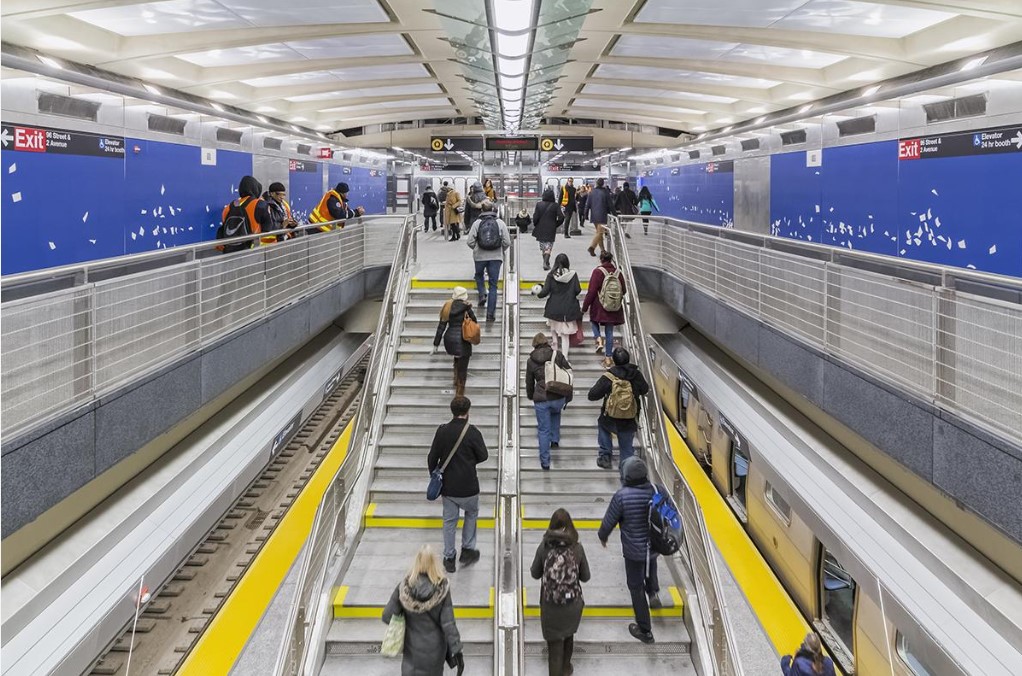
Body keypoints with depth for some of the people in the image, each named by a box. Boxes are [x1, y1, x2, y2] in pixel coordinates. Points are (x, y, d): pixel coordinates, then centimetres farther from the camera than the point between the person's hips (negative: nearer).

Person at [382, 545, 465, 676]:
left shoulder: (404, 587, -17)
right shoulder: (442, 588, -20)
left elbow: (387, 617, -11)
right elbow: (448, 623, -18)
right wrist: (457, 650, -11)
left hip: (413, 648, 0)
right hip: (435, 649, 0)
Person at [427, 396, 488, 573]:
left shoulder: (442, 431, -5)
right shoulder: (472, 432, -16)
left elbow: (432, 457, 1)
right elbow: (483, 456, -7)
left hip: (447, 485, 3)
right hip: (468, 486, -3)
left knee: (449, 520, 14)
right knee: (471, 513, 23)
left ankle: (448, 558, 20)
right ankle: (467, 550, 24)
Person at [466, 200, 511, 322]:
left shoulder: (477, 223, -5)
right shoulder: (500, 223, -4)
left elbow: (470, 242, -7)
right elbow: (507, 242, -5)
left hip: (480, 256, 0)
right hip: (496, 257, 0)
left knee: (479, 275, 31)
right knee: (493, 284, 5)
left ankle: (482, 294, 8)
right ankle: (490, 313, 1)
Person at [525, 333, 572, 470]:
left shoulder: (531, 361, 3)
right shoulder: (557, 355, 1)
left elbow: (529, 382, 13)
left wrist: (530, 396, 32)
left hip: (541, 400, -1)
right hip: (559, 398, 1)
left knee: (543, 430, 9)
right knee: (556, 413, 36)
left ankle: (545, 462, 11)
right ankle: (555, 439, 33)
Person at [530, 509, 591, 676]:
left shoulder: (544, 547, -11)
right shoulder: (577, 548, -10)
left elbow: (535, 574, 1)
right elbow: (585, 577, 0)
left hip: (550, 604, -2)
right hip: (573, 602, 2)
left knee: (554, 642, 10)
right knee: (568, 635, 27)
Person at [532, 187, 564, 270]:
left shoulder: (539, 205, -6)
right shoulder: (555, 205, -7)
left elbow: (535, 218, -7)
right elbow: (561, 217, -11)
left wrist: (535, 225, 10)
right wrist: (556, 225, 5)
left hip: (540, 229, 1)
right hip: (551, 230, -1)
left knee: (542, 246, 16)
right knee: (549, 246, 2)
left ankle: (545, 262, 23)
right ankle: (546, 262, -14)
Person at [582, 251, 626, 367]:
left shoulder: (598, 271, -10)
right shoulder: (618, 272, 1)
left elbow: (591, 291, -12)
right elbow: (624, 291, 8)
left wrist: (585, 307, -4)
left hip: (599, 306, -3)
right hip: (614, 309, 3)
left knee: (594, 320, 25)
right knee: (610, 332, 9)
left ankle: (598, 339, -1)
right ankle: (608, 358, 10)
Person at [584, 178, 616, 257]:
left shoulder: (592, 192, 3)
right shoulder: (605, 192, -7)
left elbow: (587, 204, 5)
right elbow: (610, 205, -4)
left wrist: (586, 214, 12)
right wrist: (614, 213, 5)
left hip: (594, 216, 5)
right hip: (602, 216, -5)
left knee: (599, 232, 15)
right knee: (600, 232, -6)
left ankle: (602, 249, 18)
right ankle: (592, 247, -22)